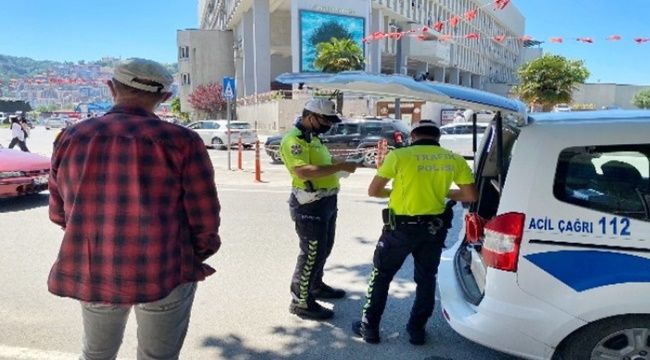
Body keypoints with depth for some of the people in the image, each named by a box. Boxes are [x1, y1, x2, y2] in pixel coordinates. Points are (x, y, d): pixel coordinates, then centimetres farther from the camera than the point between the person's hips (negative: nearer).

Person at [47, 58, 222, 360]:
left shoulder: (71, 138, 0)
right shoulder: (181, 141, -13)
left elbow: (59, 213, 9)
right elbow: (206, 218, -12)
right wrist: (196, 256, 8)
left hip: (90, 273, 4)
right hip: (164, 273, -3)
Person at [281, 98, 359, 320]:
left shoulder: (312, 136, 15)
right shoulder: (294, 139, -18)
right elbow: (303, 171, -31)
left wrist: (338, 166, 9)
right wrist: (340, 167, -29)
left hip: (326, 201, 10)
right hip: (310, 205, -10)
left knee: (323, 248, 21)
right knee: (312, 253, -2)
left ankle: (316, 286, 39)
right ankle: (301, 302, 11)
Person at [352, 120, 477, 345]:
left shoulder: (399, 156, -10)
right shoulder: (454, 160, -1)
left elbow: (373, 191, -7)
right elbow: (471, 196, 1)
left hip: (401, 227, -3)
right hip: (434, 228, 3)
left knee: (381, 276, 15)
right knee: (426, 279, 21)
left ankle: (369, 328, 23)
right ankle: (417, 330, 30)